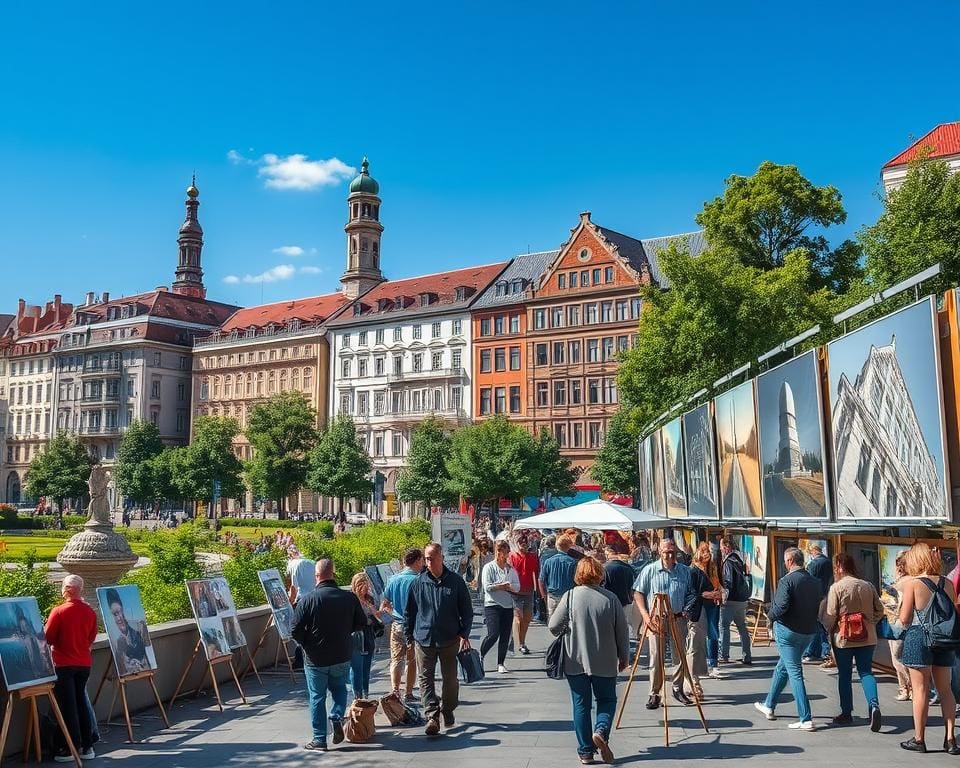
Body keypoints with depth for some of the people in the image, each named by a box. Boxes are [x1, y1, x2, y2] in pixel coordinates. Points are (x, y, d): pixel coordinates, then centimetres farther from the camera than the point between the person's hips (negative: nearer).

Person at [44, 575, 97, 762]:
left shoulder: (59, 611, -14)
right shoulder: (90, 612, -1)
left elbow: (47, 638, -7)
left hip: (63, 664, -4)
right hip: (84, 663, 4)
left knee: (68, 706, 3)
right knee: (81, 702, 14)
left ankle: (73, 748, 6)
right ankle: (87, 746, 16)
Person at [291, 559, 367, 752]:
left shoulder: (307, 599, -16)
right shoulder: (350, 597, -7)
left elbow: (295, 631, -14)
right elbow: (361, 623, 4)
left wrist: (307, 644, 5)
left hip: (315, 658, -2)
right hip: (342, 656, 2)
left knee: (317, 697, 10)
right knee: (339, 688, 25)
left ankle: (319, 740, 15)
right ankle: (337, 717, 2)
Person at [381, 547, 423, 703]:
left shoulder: (393, 579, 1)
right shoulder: (418, 580, -13)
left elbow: (384, 605, 6)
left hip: (397, 625, 3)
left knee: (396, 659, 9)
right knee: (411, 661, 10)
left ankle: (395, 692, -4)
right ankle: (409, 694, 15)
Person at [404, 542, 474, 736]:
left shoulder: (456, 581, -2)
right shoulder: (418, 583, 1)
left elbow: (466, 609, 3)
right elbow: (409, 611, 10)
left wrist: (464, 633, -4)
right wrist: (409, 634, 8)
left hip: (449, 639, 0)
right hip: (424, 638, 1)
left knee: (450, 678, 9)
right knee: (426, 678, -5)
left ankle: (448, 711, 28)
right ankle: (432, 716, -5)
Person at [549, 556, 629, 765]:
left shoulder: (571, 596, -9)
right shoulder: (611, 598, -7)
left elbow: (553, 626, -5)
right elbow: (622, 631, -1)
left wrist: (565, 634, 18)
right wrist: (624, 657, 14)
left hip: (575, 661, 0)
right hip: (605, 662, 0)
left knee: (581, 705, 10)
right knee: (607, 700, 18)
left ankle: (585, 751, 12)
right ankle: (601, 730, -6)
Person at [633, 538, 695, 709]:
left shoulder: (685, 571, 6)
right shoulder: (650, 570, -2)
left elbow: (690, 594, 14)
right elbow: (638, 593, -1)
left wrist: (687, 610, -3)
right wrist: (645, 615, -11)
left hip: (678, 619, 3)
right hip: (656, 619, -2)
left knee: (680, 656, 9)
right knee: (656, 659, 1)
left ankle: (678, 689, 26)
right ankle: (654, 694, 9)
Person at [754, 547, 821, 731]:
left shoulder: (787, 580, -16)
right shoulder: (814, 582, 5)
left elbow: (781, 606, -23)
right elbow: (817, 608, 9)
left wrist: (771, 615, -4)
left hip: (788, 631, -7)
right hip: (809, 631, 7)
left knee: (795, 673, -2)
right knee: (782, 667, 21)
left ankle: (806, 719, -4)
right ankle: (769, 706, 34)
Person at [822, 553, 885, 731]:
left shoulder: (836, 587, -11)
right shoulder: (868, 586, 2)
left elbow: (829, 615, -11)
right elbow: (879, 610, 7)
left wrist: (828, 630, 6)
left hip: (843, 638, -3)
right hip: (868, 638, 3)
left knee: (844, 676, 9)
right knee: (866, 672, 9)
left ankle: (846, 713, 16)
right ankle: (874, 705, -13)